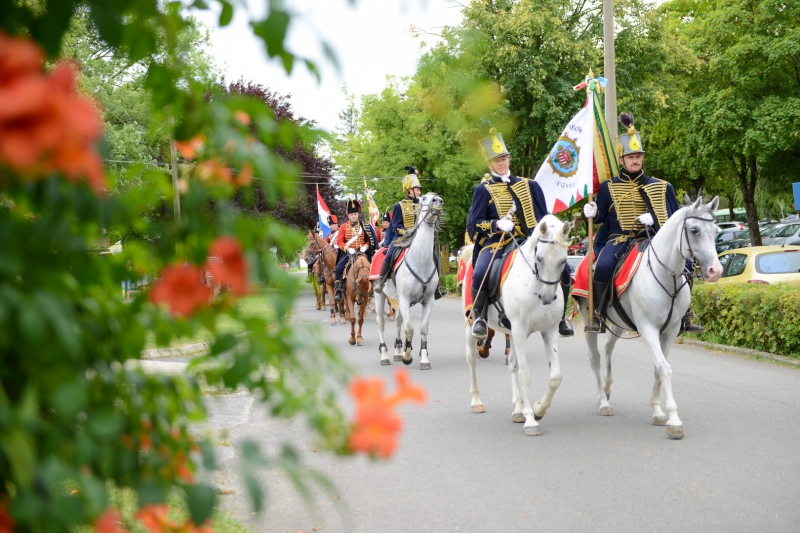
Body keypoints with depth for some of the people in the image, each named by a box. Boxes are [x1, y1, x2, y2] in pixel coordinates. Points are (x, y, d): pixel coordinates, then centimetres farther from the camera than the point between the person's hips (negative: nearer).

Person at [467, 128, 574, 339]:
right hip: (496, 242, -3)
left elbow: (542, 218, 19)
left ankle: (560, 315, 3)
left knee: (562, 268, -16)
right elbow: (473, 225, 2)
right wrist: (497, 224, -15)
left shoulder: (528, 185, 17)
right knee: (480, 274, -32)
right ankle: (479, 317, -8)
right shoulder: (483, 190, 7)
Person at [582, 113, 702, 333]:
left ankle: (683, 316, -4)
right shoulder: (608, 187, 7)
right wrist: (593, 213, -12)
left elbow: (674, 219, 11)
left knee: (684, 264, -18)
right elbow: (601, 216, 12)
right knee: (603, 266, -33)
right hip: (619, 239, -2)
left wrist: (654, 220, -9)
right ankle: (597, 315, -18)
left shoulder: (660, 187, 11)